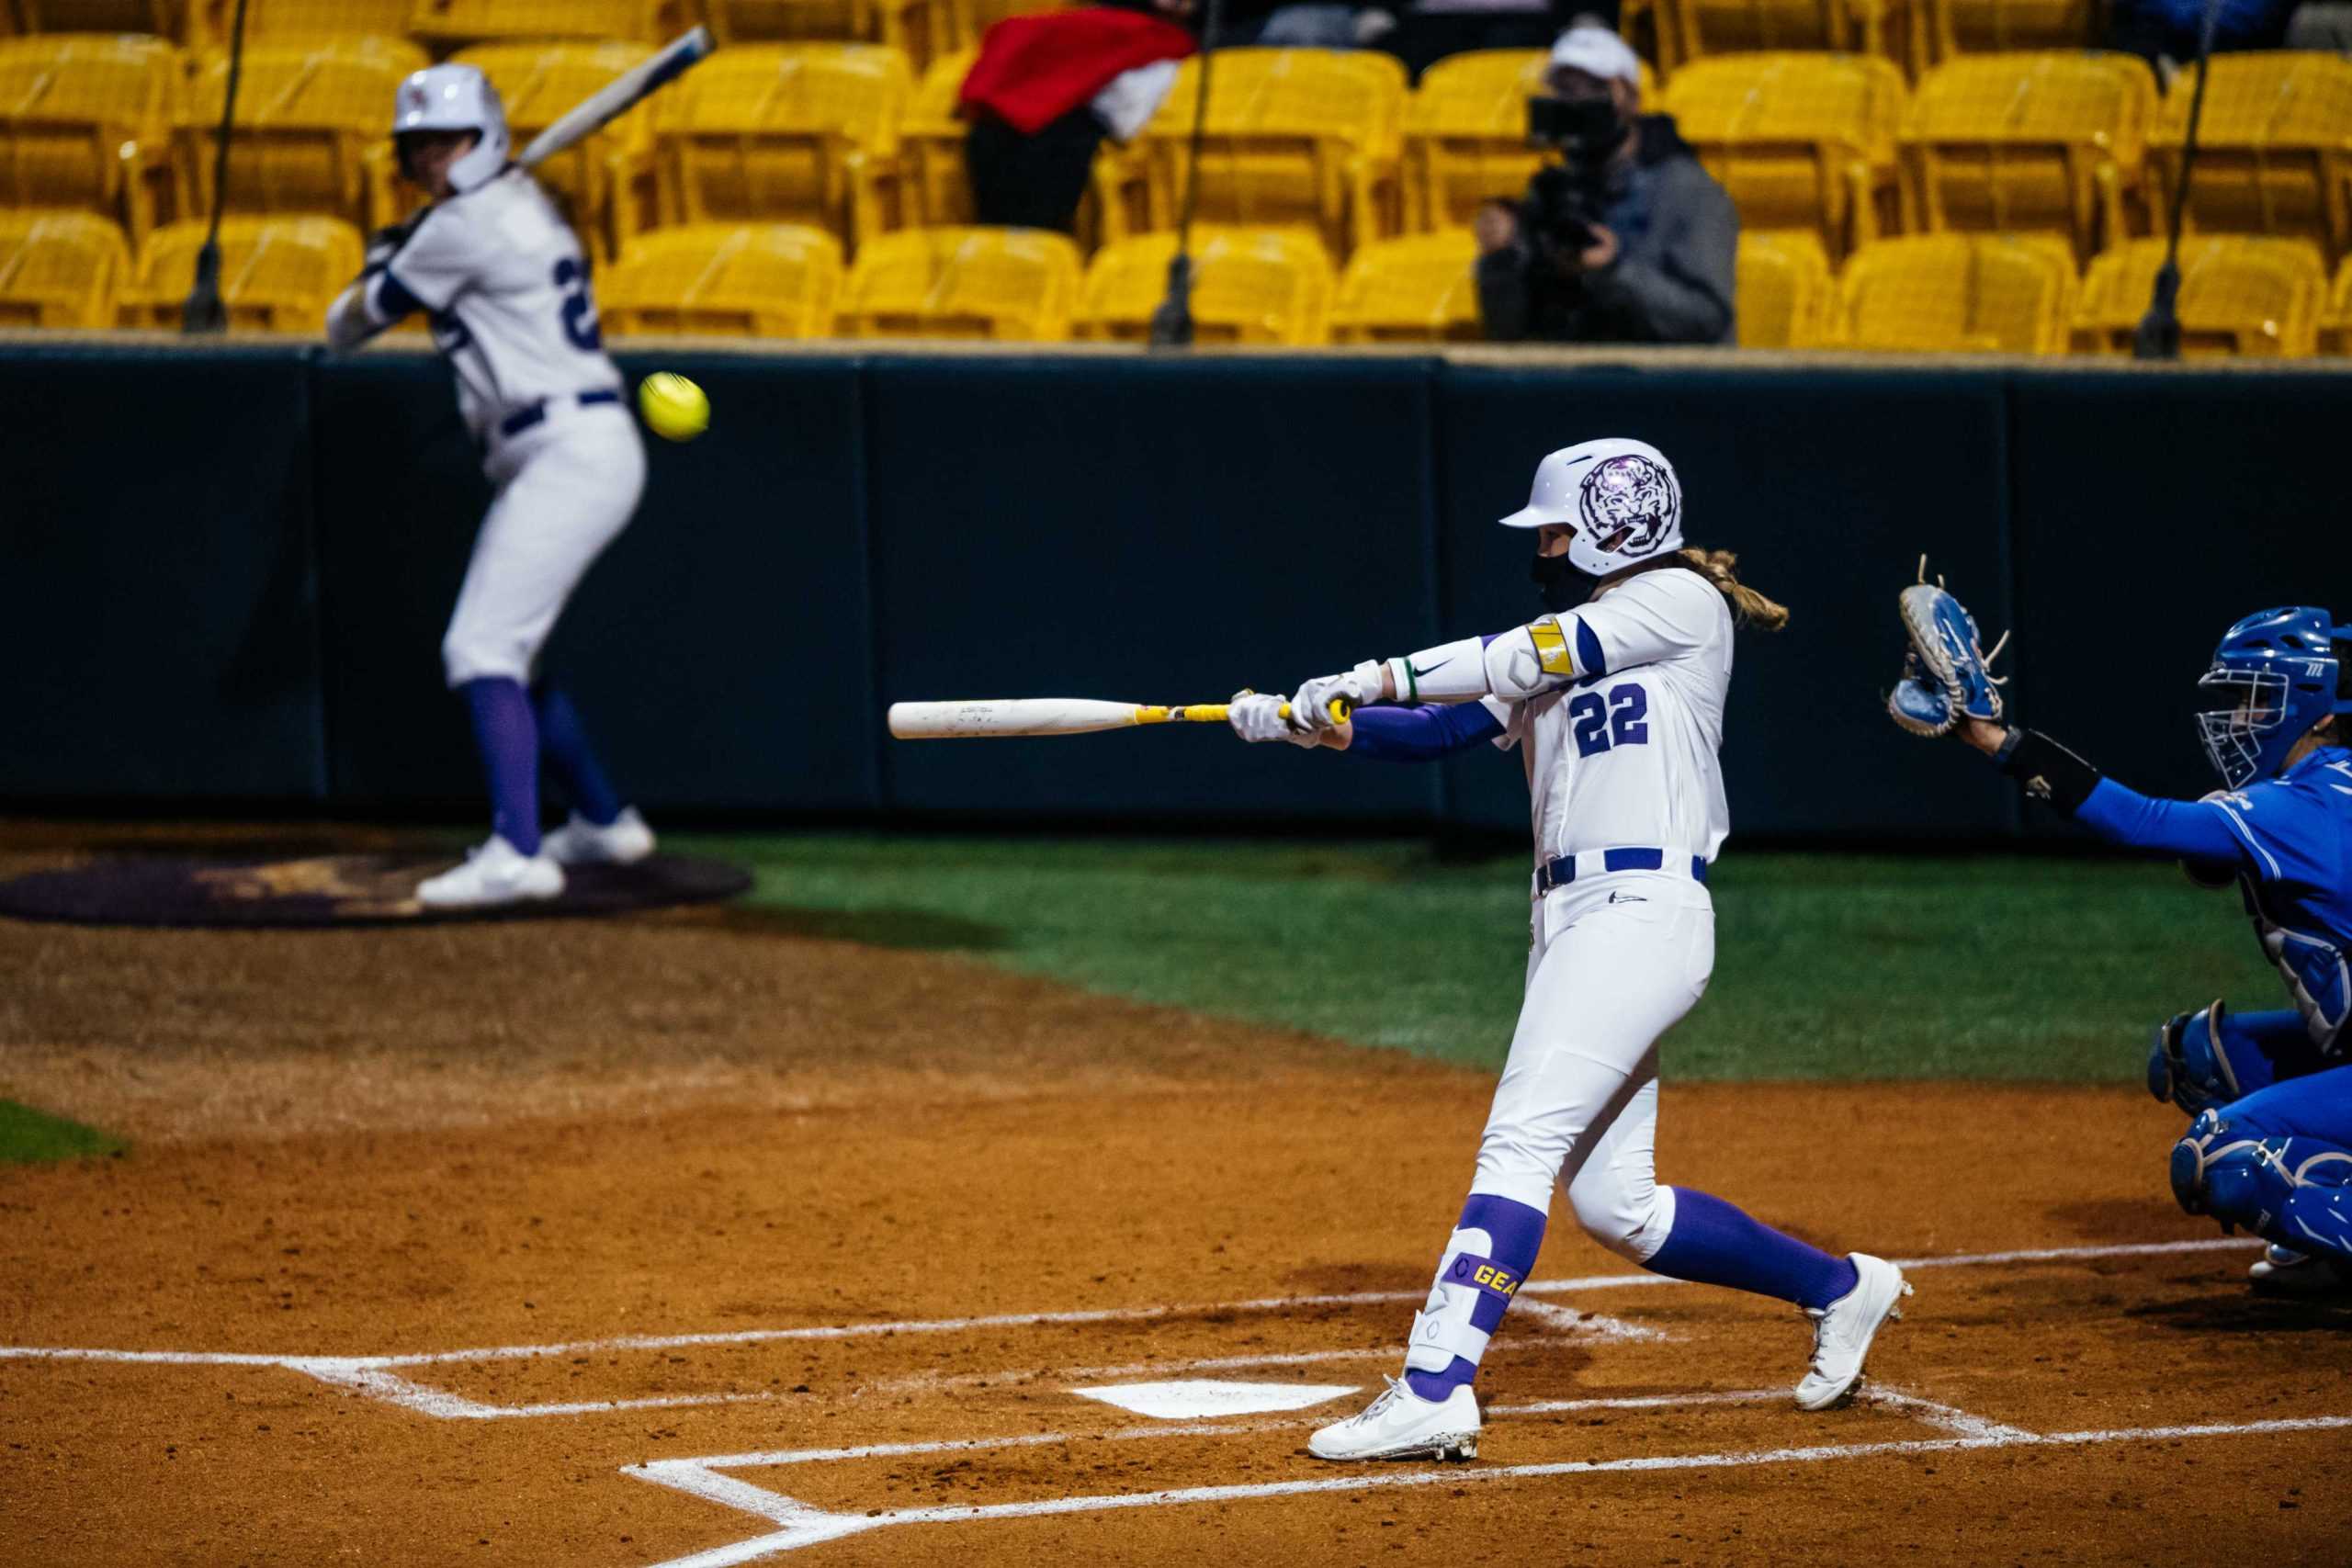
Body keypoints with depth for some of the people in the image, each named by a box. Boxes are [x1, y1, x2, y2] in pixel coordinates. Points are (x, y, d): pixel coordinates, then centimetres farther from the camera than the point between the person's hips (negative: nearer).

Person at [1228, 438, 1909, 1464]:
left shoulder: (1678, 601, -2)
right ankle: (1839, 1289, 26)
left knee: (1520, 1140, -19)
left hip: (1643, 909, -9)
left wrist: (1376, 676, -12)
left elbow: (1527, 660, -11)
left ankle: (1434, 1390, -27)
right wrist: (1311, 722, -1)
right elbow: (1436, 730, 14)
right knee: (1614, 1205, 10)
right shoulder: (1556, 650, 22)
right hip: (1569, 918, 9)